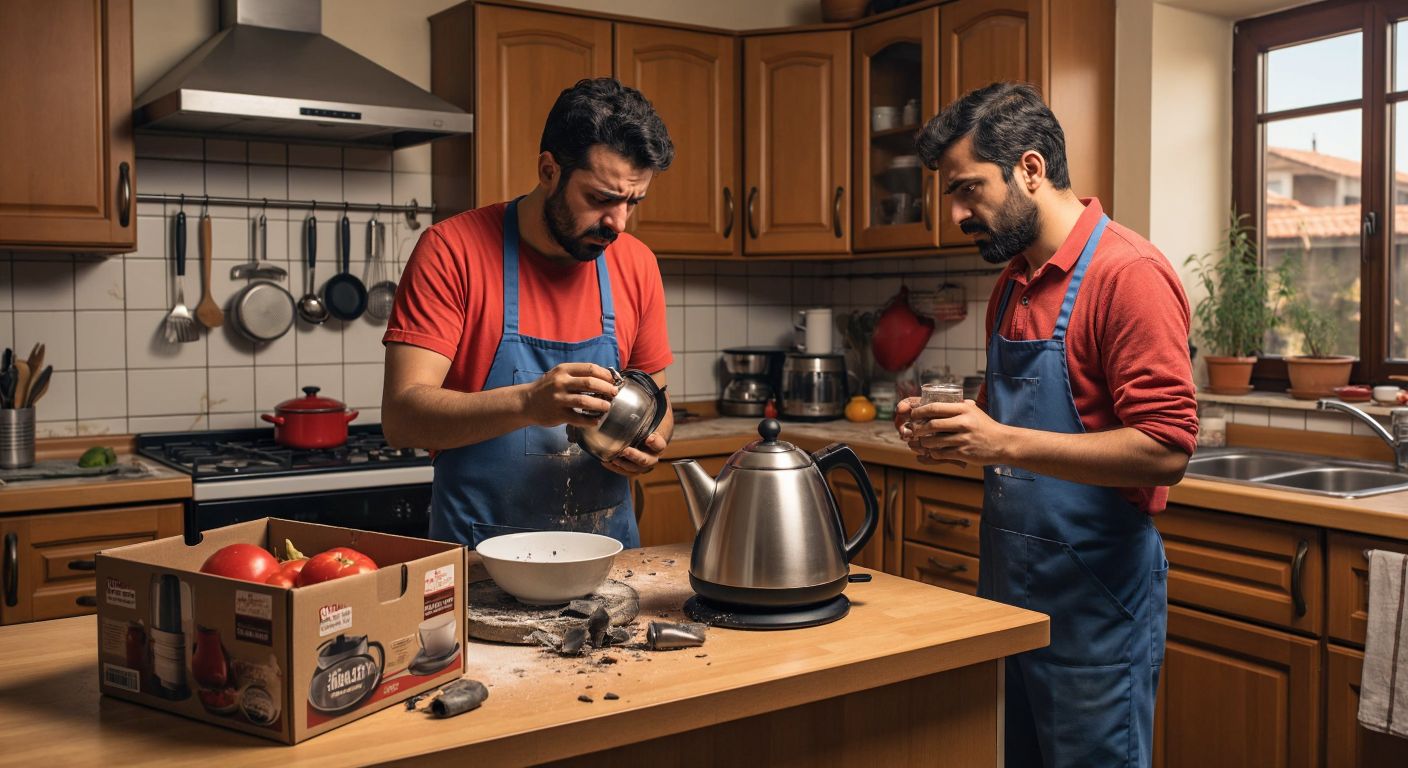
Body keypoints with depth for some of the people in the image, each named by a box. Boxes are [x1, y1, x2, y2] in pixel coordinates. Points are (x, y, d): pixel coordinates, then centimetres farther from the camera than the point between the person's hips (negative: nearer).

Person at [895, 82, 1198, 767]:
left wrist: (1004, 442, -25)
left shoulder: (1128, 274, -16)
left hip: (1095, 600, -8)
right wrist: (947, 430, 0)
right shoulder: (1012, 283, 10)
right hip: (1006, 583, 8)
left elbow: (1165, 450, -22)